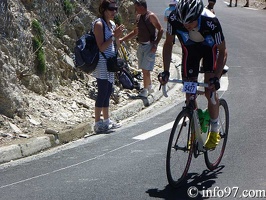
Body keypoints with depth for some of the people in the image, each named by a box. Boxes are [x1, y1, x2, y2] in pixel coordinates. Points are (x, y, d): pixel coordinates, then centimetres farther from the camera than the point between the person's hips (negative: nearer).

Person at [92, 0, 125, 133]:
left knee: (108, 92, 13)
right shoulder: (99, 24, -13)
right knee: (102, 92, -8)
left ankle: (106, 120, 22)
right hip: (102, 63, -9)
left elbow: (116, 46, 16)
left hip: (110, 62, 9)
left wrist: (117, 36, -3)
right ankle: (98, 123, -3)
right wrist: (114, 36, -21)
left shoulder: (112, 24, 13)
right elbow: (101, 47, -19)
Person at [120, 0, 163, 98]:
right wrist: (122, 39, 17)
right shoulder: (138, 17, 11)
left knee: (146, 69, -9)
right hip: (141, 45, 7)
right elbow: (135, 32, 22)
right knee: (144, 69, 13)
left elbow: (160, 30, -12)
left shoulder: (151, 16, -11)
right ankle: (149, 87, 28)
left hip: (149, 46, -7)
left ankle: (145, 90, -2)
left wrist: (155, 44, -19)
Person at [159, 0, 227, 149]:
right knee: (189, 94, -1)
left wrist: (216, 77, -35)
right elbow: (168, 44, -14)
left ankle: (215, 131, 4)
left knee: (210, 91, -13)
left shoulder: (211, 22, -39)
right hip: (190, 49, 3)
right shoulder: (174, 19, -33)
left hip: (210, 49, -3)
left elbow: (222, 52, -26)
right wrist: (166, 71, -21)